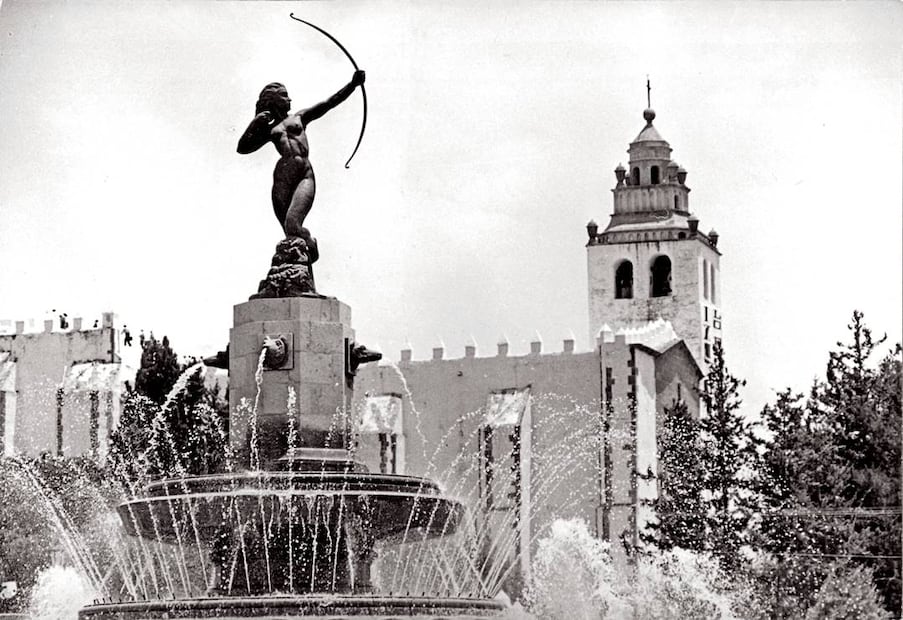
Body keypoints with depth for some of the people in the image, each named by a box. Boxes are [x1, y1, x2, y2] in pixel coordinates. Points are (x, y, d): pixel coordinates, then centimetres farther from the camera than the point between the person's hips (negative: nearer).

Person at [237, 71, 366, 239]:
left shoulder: (299, 117, 26)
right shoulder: (269, 130, 24)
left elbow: (330, 103, 20)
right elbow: (242, 148, 18)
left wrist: (353, 84, 11)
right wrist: (254, 123, 8)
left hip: (305, 176, -2)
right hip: (282, 179, 2)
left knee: (292, 226, -24)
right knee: (288, 231, -6)